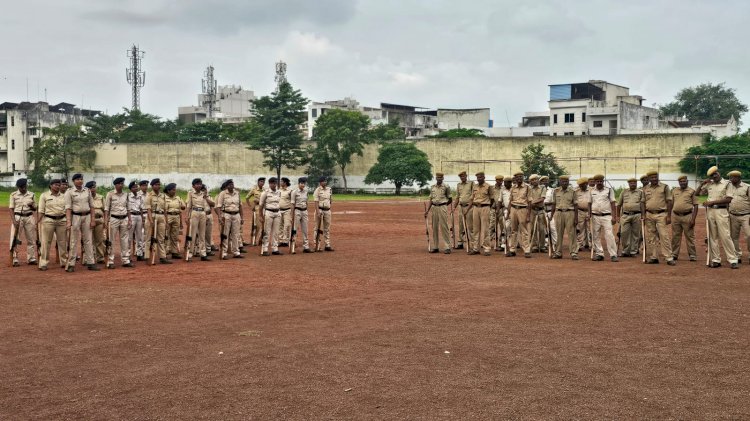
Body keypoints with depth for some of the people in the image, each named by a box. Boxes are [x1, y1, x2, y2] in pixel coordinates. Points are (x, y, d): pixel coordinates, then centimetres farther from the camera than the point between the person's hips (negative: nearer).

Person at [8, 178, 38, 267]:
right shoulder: (13, 195, 1)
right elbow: (11, 208, -2)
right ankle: (15, 259, -4)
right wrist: (13, 220, -14)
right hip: (17, 217, -3)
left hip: (29, 218, 3)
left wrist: (32, 205, -12)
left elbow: (35, 209, 12)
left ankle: (31, 258, 12)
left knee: (31, 239, 5)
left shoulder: (31, 195, 8)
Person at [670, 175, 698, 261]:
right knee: (675, 236, 8)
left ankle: (692, 255, 5)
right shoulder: (674, 191, 13)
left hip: (687, 216, -3)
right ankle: (674, 254, 14)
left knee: (690, 236, 0)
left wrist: (693, 219, -10)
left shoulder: (692, 191, 2)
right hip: (675, 216, 4)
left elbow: (695, 206, -2)